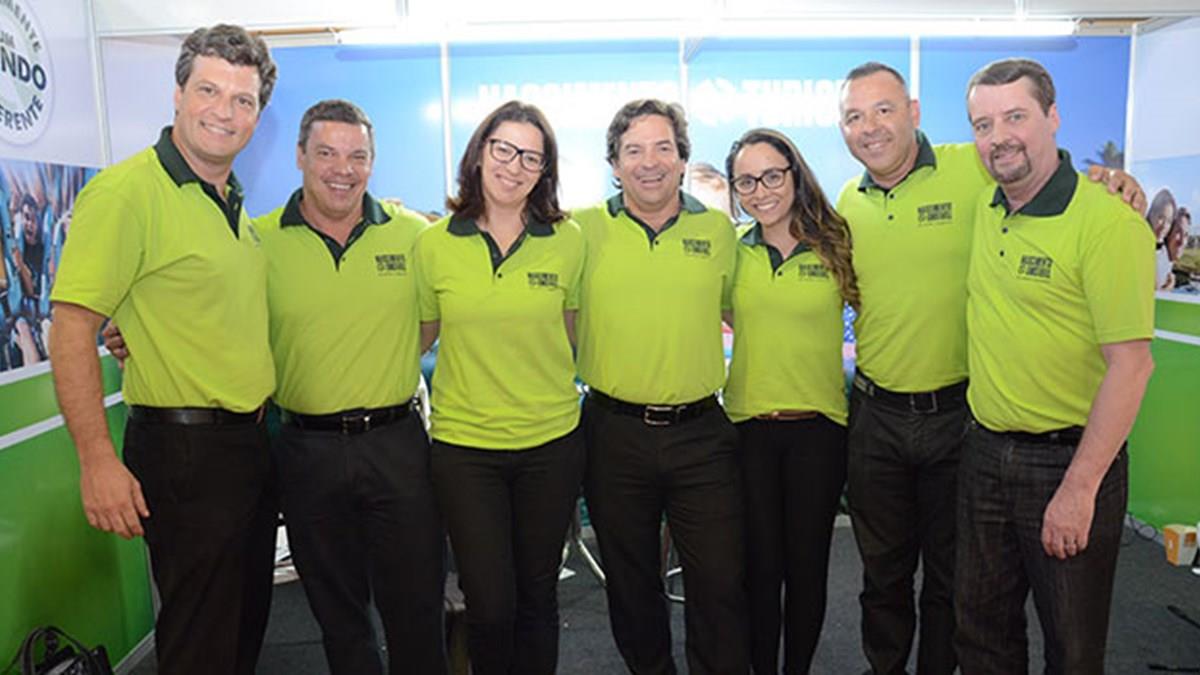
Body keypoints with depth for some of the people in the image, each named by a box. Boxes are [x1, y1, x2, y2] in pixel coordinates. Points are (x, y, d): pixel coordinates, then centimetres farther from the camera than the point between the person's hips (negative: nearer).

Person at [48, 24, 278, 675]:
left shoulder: (235, 206, 12)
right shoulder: (126, 191, -14)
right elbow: (72, 328, -18)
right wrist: (97, 460, -22)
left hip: (250, 442, 8)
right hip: (184, 449, -8)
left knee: (248, 623, 21)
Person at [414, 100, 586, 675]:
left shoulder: (568, 241, -1)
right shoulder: (433, 244, -2)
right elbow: (417, 338, 8)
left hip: (551, 442, 1)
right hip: (464, 443, -1)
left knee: (537, 598, 13)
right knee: (489, 607, 0)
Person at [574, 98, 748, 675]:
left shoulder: (718, 230, 4)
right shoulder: (582, 229, 0)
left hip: (702, 433, 0)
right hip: (614, 433, 0)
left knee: (721, 585, 4)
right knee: (630, 583, 16)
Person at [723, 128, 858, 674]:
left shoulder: (836, 245, -3)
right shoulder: (733, 253, 3)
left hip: (818, 426, -1)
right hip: (747, 426, 1)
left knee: (807, 563, 11)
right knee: (759, 565, 10)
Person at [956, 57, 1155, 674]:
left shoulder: (1108, 222, -16)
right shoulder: (982, 209, 2)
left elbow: (1130, 364, -19)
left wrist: (1079, 488, -19)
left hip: (1069, 459, -5)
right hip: (985, 453, 6)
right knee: (981, 625, 19)